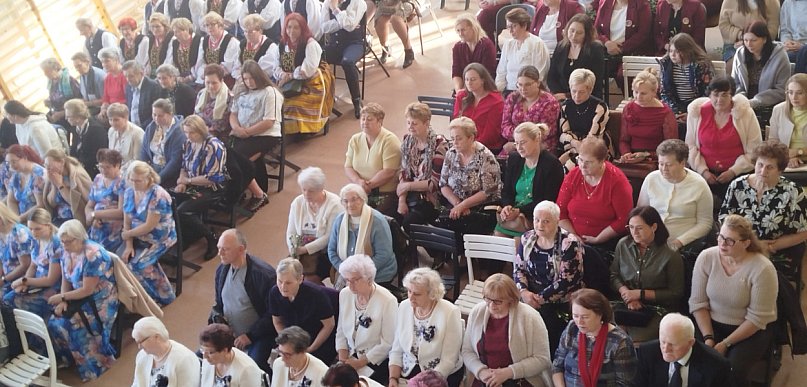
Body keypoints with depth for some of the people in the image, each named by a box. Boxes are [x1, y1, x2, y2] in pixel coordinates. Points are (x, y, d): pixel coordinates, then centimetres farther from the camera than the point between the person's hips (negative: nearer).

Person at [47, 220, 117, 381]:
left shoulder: (93, 255, -26)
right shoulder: (67, 252, -1)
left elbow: (87, 290, -23)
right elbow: (65, 281, 6)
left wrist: (62, 297, -15)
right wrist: (63, 301, -11)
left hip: (101, 300, -8)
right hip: (80, 298, 8)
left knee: (75, 327, -22)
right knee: (54, 323, -8)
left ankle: (94, 366, -3)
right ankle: (66, 359, 12)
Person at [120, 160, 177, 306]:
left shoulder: (157, 195, -22)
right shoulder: (129, 192, 0)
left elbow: (149, 226, -22)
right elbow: (127, 221, -1)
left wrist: (127, 234, -9)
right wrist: (128, 245, -13)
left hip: (160, 239, -6)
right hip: (139, 238, 6)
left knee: (138, 264, -22)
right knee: (123, 259, -17)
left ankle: (163, 296, -3)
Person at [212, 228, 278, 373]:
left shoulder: (264, 274, -19)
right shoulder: (221, 270, 2)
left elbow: (273, 314, -15)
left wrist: (250, 336, -17)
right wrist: (217, 317, -5)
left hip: (258, 335, -6)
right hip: (228, 334, 7)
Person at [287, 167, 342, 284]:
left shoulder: (334, 205, -11)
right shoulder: (297, 203, 6)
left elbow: (329, 237, -16)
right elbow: (291, 233, 8)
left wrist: (304, 249, -19)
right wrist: (294, 250, -11)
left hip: (325, 252, -5)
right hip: (302, 252, 5)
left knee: (310, 277, -29)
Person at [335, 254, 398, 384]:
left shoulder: (387, 301, -17)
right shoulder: (344, 294, 2)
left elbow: (388, 343, -15)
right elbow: (340, 331, 9)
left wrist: (360, 362, -12)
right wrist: (343, 359, -4)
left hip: (376, 362, -5)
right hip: (351, 357, 5)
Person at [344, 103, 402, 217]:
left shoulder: (390, 141, -7)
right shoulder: (355, 139, 10)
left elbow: (388, 172, -15)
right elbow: (348, 167, 7)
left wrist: (368, 185, -16)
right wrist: (359, 181, -13)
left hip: (385, 195, -4)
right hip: (359, 193, 4)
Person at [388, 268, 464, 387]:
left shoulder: (449, 313, -16)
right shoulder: (404, 307, -1)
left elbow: (448, 361, -16)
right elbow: (397, 350, 3)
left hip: (443, 376, -4)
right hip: (408, 373, 5)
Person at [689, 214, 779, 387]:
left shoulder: (762, 269, -18)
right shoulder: (706, 258, -9)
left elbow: (757, 318, -16)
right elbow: (698, 302, -5)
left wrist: (725, 344, -19)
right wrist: (708, 338, -16)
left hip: (751, 331, -3)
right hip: (711, 324, 3)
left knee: (732, 370, -28)